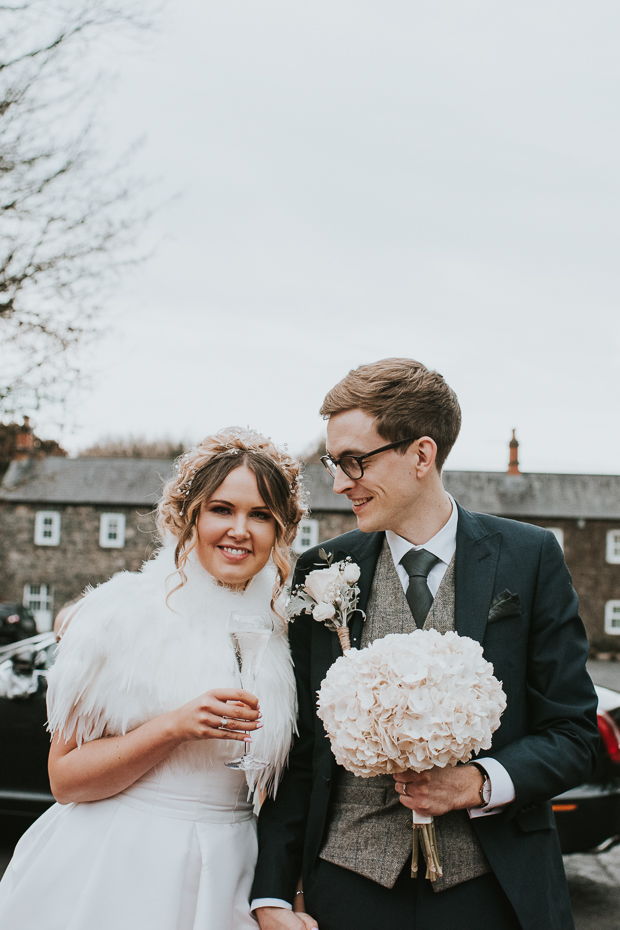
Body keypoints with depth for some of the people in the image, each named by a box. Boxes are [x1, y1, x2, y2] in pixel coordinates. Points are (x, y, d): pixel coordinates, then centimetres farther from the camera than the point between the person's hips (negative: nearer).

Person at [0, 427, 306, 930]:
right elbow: (64, 776, -10)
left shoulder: (282, 632, 1)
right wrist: (176, 726, -22)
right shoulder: (124, 611, -10)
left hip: (222, 880, 3)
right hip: (114, 874, -3)